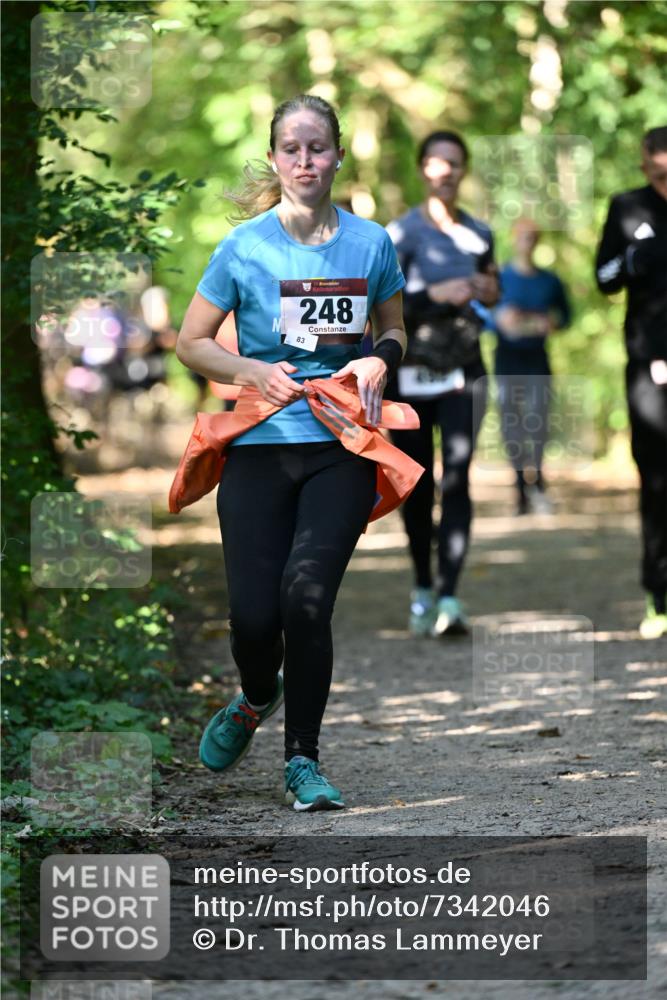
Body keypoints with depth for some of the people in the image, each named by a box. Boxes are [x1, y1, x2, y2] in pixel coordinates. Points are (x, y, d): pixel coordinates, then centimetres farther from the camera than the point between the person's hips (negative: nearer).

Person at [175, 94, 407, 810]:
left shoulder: (371, 243, 4)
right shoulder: (245, 246, -1)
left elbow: (394, 332, 20)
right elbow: (191, 343, 7)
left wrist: (380, 360, -3)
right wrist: (255, 372, -9)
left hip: (342, 448, 0)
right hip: (260, 447, 0)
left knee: (305, 597, -16)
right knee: (253, 614, -6)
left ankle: (302, 760, 2)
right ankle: (256, 699, 31)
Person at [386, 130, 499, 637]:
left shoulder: (479, 234, 8)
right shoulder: (402, 232, -4)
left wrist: (488, 291, 1)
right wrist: (435, 294, -21)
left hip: (464, 372, 2)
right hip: (411, 375, -2)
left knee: (457, 476, -12)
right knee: (417, 483, 5)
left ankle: (450, 597, -18)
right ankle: (423, 589, 21)